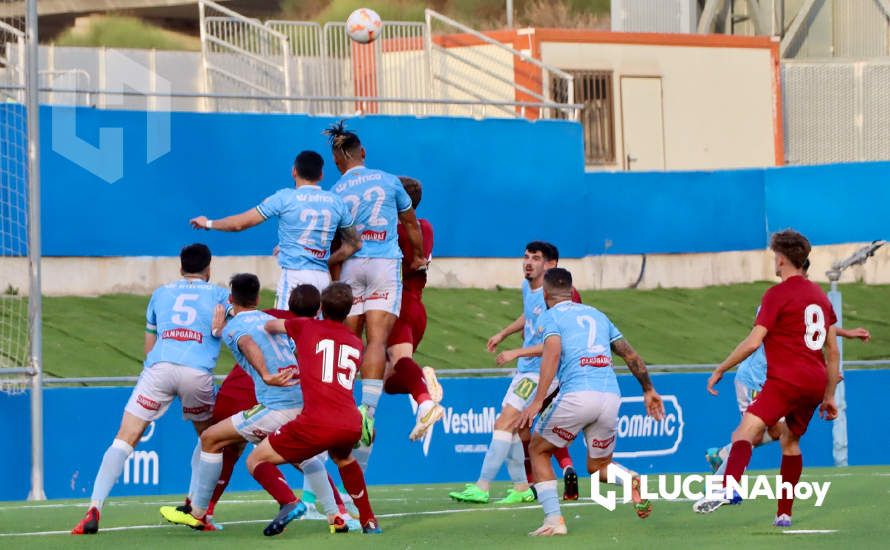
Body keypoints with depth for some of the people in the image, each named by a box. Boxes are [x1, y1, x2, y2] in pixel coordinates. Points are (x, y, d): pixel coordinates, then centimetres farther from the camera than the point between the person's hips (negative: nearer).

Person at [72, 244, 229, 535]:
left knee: (124, 439, -3)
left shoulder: (160, 293, 27)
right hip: (198, 372, -1)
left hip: (159, 367, 1)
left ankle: (94, 510, -19)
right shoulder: (219, 294, 19)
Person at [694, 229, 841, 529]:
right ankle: (784, 513, 27)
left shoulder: (777, 294, -3)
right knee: (790, 441, 26)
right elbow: (833, 352, 21)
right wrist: (829, 396, 27)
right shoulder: (820, 295, 19)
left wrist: (720, 370, 0)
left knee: (746, 431, -22)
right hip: (816, 382, 8)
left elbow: (752, 342, -10)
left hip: (786, 379, -8)